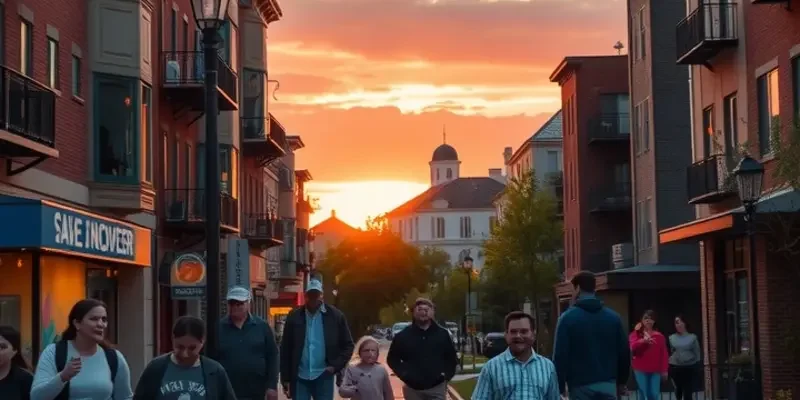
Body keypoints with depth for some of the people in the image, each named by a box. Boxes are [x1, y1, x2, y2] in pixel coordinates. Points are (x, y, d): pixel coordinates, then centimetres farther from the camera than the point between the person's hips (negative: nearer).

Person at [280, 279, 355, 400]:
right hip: (299, 377, 1)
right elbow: (285, 349, 5)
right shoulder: (294, 316, 2)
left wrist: (335, 366, -7)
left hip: (323, 377, -1)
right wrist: (285, 378, 2)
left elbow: (348, 345, 6)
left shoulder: (335, 316, 0)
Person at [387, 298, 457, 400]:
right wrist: (404, 374, -6)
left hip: (437, 388, 0)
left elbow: (452, 358, 11)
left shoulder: (442, 334, 4)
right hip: (413, 388, 0)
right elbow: (392, 359, 7)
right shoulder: (403, 335, 1)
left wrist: (446, 375, -2)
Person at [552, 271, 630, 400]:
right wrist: (621, 382, 21)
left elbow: (560, 355, -9)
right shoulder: (613, 317, 8)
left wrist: (560, 387, -2)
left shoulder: (568, 318, -5)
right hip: (608, 384, 4)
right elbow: (624, 352, 10)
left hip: (581, 386, -4)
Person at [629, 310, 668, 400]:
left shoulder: (659, 336, 8)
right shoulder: (636, 334, 3)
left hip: (655, 371, 2)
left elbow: (664, 354, 7)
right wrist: (643, 341, -32)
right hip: (641, 370, -2)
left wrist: (664, 370, 1)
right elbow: (633, 348, -15)